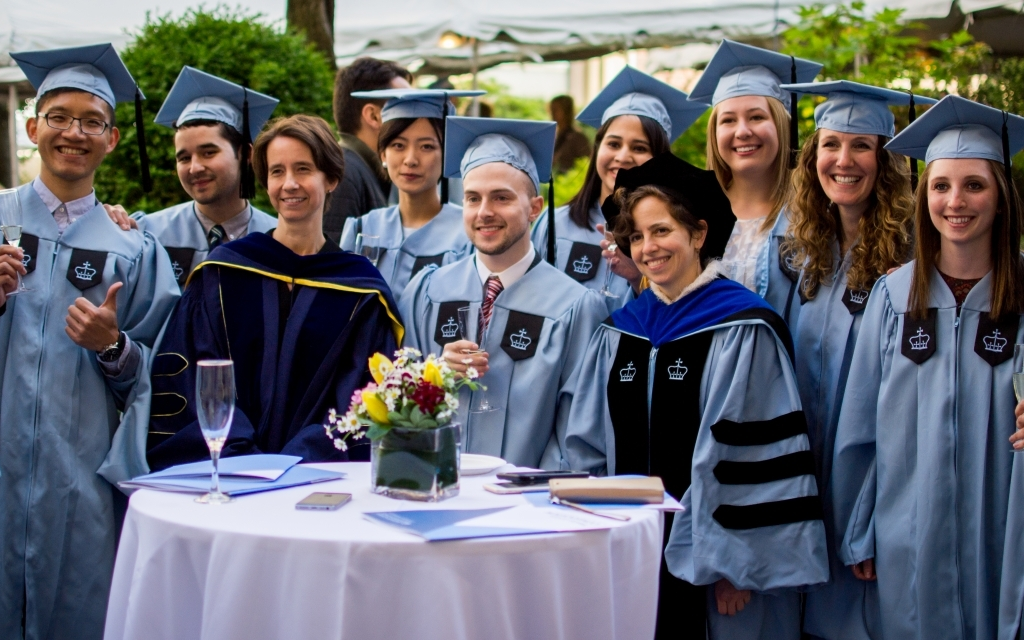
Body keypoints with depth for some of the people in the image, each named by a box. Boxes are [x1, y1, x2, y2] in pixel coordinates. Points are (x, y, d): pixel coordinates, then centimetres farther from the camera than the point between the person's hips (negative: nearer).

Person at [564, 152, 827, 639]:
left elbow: (758, 455, -14)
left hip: (704, 558, -5)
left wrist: (735, 563, -16)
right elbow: (589, 446, 12)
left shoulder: (743, 330, -10)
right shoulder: (620, 330, 9)